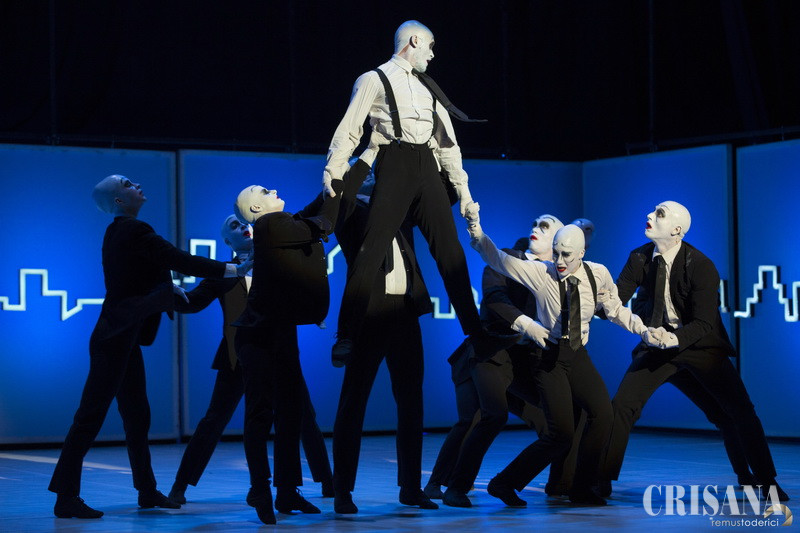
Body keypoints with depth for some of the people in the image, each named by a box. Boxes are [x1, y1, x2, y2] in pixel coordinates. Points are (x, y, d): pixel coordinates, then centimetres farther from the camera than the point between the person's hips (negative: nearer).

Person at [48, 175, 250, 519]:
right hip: (115, 339, -10)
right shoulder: (134, 231, -16)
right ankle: (66, 497, -5)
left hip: (122, 338, 10)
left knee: (137, 415, 15)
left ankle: (147, 491, 23)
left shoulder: (117, 233, 14)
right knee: (92, 414, -7)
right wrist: (234, 270, -15)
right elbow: (181, 262, -19)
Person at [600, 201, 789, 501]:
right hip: (657, 342, 3)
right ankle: (602, 480, 0)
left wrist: (675, 339, -38)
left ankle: (766, 482, 10)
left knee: (741, 410, -7)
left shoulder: (701, 266, -18)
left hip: (701, 344, -2)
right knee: (622, 406, -12)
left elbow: (704, 323, -21)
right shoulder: (640, 258, -6)